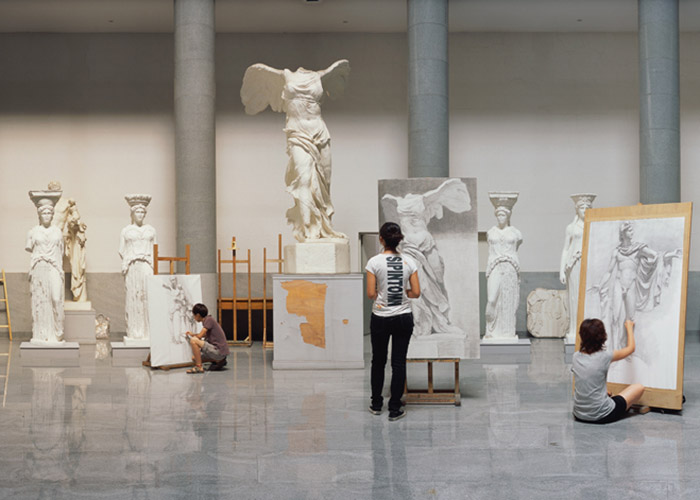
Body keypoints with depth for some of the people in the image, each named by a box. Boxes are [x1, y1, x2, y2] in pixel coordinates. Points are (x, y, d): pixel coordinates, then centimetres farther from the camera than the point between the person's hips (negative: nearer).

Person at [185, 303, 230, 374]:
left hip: (219, 351, -10)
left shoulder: (209, 320, -12)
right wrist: (193, 334, 34)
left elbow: (200, 336, -14)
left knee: (193, 341, -18)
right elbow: (205, 335, 35)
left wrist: (193, 336, 7)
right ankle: (218, 361, 14)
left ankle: (199, 367, -13)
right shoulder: (208, 320, 15)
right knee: (194, 357, 19)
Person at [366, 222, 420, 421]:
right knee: (399, 362, 7)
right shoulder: (409, 262, -4)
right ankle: (394, 409, 7)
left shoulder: (374, 262, -12)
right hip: (404, 318, 2)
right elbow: (416, 292, -4)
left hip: (381, 319, -2)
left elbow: (371, 294, -12)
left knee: (378, 361, 16)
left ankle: (376, 404, 27)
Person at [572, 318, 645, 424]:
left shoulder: (576, 356, -3)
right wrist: (629, 328, 18)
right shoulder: (604, 357, -17)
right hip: (602, 417, -7)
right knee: (639, 387, 11)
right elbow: (630, 348, 2)